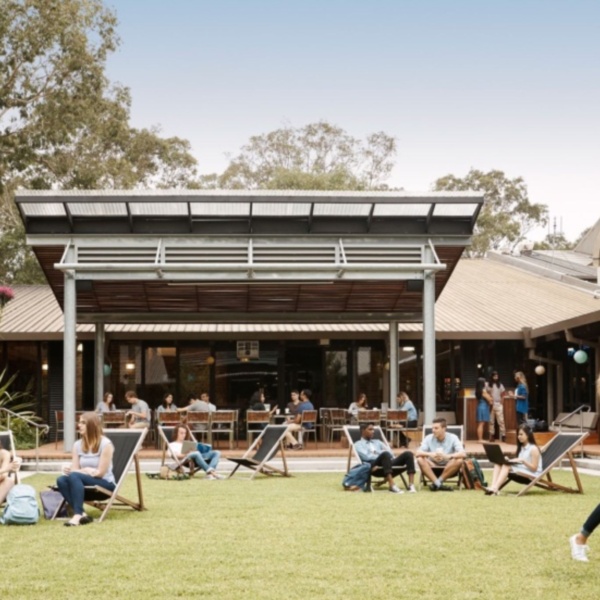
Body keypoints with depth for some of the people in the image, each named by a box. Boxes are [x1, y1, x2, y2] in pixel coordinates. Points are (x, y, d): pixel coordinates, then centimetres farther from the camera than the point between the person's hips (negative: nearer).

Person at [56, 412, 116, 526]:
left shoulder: (105, 444, -9)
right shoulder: (77, 445, 8)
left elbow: (100, 473, -11)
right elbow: (74, 469, 2)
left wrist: (82, 471, -12)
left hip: (105, 484, -5)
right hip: (84, 483, 6)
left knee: (74, 476, -31)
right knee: (61, 480, -24)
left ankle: (78, 515, -42)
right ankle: (82, 514, -36)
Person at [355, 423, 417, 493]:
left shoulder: (377, 442, 34)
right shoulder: (358, 444, 16)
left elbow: (391, 454, 20)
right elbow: (367, 457, -3)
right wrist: (381, 453, -2)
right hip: (374, 466, -6)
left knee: (408, 453, -18)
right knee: (385, 454, -38)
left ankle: (411, 485, -29)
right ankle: (392, 486, -47)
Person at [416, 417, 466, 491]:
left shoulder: (453, 438, -10)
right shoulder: (429, 438, -4)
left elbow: (463, 454, -22)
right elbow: (418, 453, -13)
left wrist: (447, 456, -39)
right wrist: (429, 454, -35)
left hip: (449, 468, -2)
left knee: (459, 460, -30)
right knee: (420, 459, -25)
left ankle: (439, 481, -25)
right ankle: (438, 483, -37)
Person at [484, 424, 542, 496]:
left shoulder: (533, 449, -9)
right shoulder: (521, 447, 16)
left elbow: (534, 468, -12)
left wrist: (523, 460, -23)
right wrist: (509, 460, -4)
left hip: (533, 474, -8)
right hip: (520, 471, 8)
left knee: (506, 466, -31)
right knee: (498, 464, -13)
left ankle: (495, 488, -47)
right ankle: (493, 487, -36)